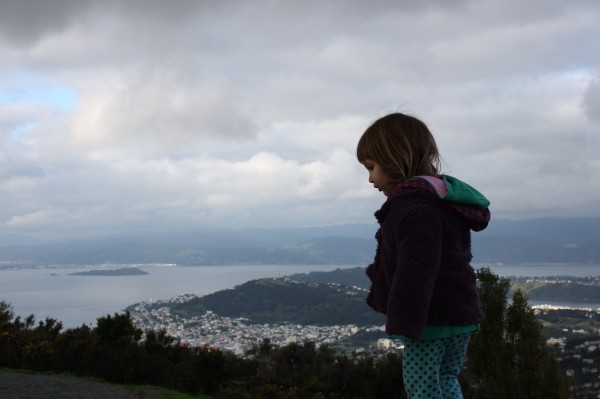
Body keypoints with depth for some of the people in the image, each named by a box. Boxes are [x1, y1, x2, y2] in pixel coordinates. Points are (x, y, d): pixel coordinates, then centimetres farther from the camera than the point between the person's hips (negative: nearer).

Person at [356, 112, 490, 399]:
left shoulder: (414, 205, -20)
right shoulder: (444, 198, 14)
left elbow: (416, 269, -28)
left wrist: (404, 322, -28)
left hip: (432, 319, -10)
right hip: (462, 314, 10)